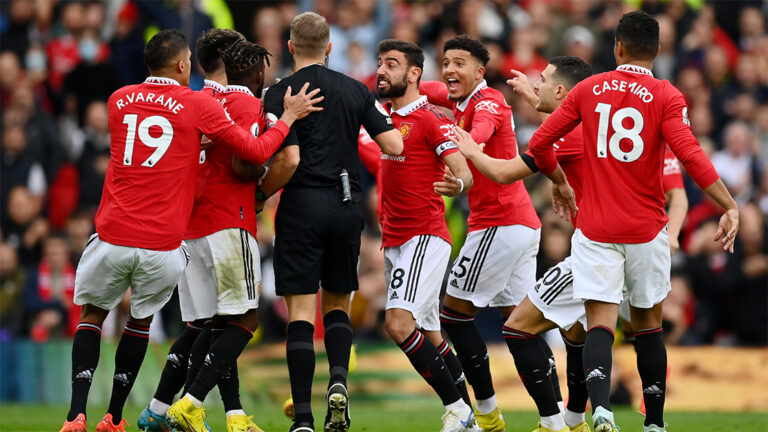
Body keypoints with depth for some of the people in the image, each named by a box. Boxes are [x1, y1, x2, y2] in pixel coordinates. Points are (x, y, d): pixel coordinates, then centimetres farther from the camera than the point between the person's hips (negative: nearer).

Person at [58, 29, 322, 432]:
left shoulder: (118, 101, 8)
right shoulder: (198, 106, -3)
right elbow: (256, 152, 0)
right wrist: (290, 116, 12)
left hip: (113, 236, 1)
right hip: (163, 244, -1)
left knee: (92, 315, 17)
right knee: (140, 321, 20)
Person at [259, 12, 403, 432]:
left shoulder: (280, 93, -6)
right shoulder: (356, 90, 7)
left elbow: (288, 160, -16)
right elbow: (394, 145, 1)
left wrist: (260, 193, 1)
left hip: (303, 207, -4)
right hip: (347, 205, 4)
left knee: (300, 314, -3)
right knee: (337, 306, 18)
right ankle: (338, 379, -7)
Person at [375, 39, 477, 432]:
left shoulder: (431, 119, -10)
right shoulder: (390, 117, 14)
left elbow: (464, 173, -19)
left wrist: (456, 183, -40)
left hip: (425, 236, -9)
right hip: (394, 239, 9)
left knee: (399, 322, -21)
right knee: (428, 335, 9)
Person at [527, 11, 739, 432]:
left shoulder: (588, 90, 3)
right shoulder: (666, 96, -5)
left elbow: (539, 144, 6)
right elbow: (691, 156, -17)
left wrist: (560, 184, 24)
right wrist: (730, 206, -16)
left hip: (595, 229, 0)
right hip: (646, 230, 0)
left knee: (600, 323, -5)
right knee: (648, 325, 14)